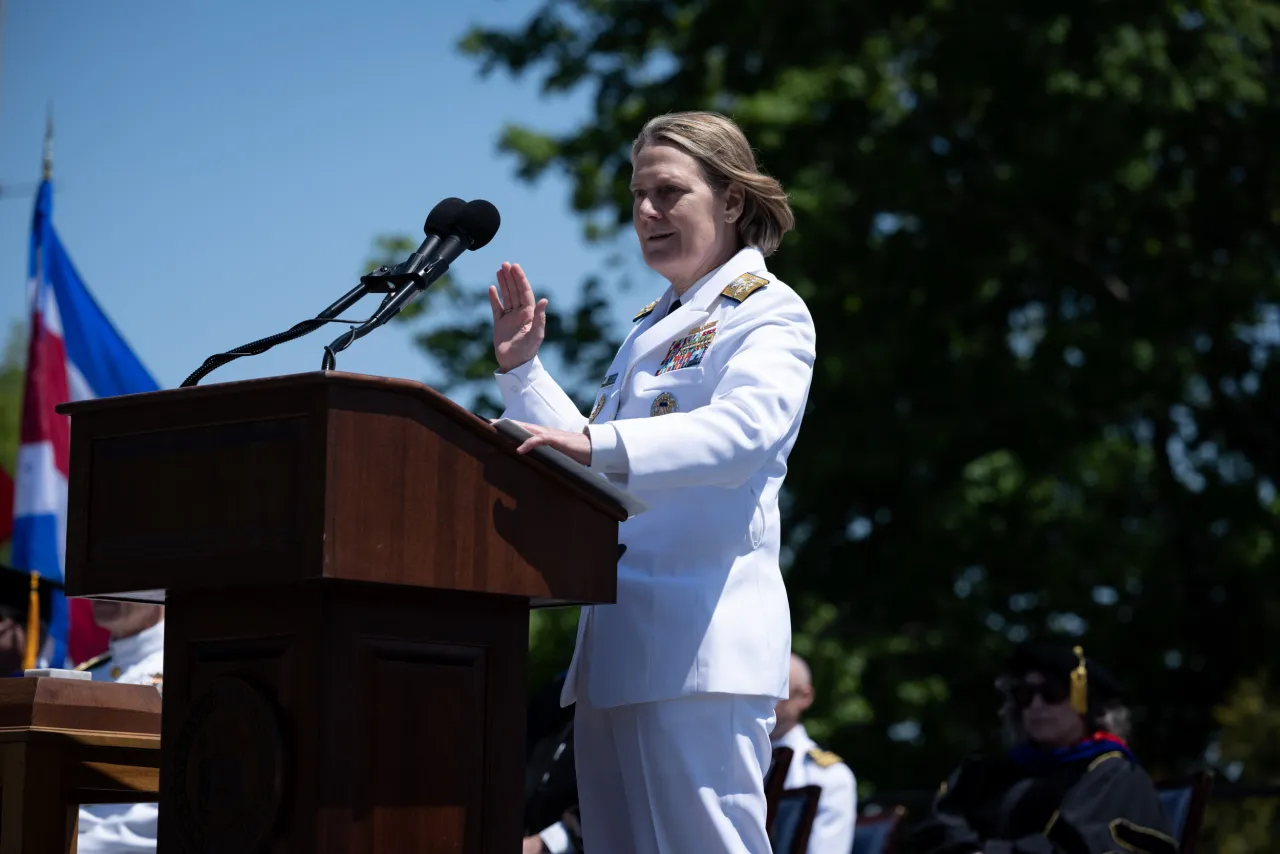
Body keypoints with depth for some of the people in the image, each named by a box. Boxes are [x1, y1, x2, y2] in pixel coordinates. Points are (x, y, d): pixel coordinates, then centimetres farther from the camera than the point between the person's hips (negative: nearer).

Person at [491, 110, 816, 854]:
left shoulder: (768, 312, 0)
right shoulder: (652, 327, 28)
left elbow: (742, 431, -21)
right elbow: (594, 460, 29)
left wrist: (597, 447, -34)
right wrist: (522, 369, 17)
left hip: (698, 640, -9)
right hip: (618, 643, 9)